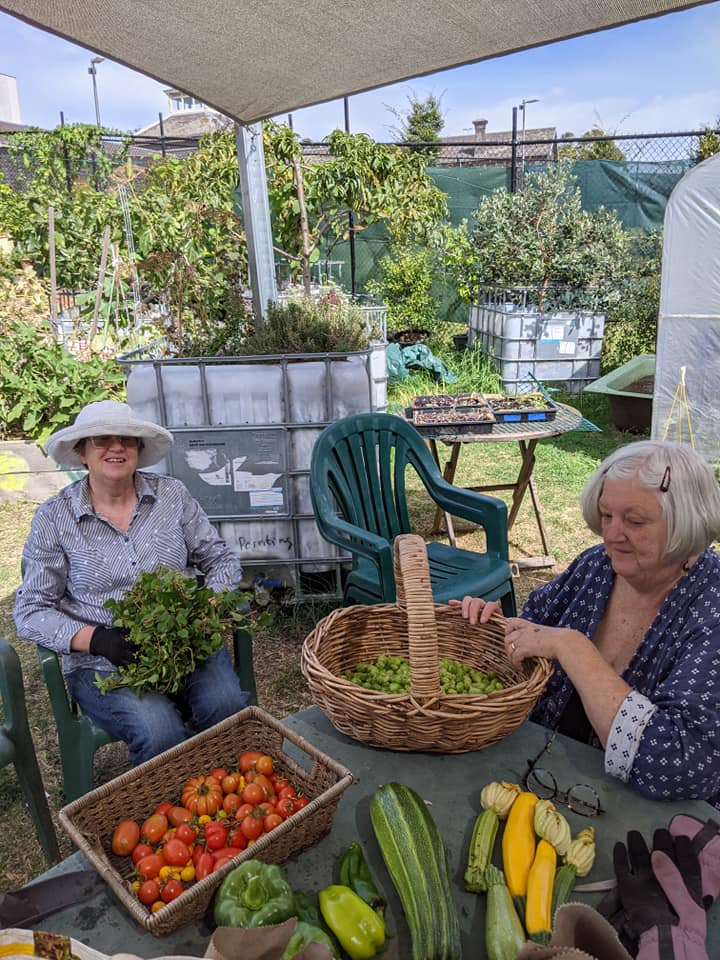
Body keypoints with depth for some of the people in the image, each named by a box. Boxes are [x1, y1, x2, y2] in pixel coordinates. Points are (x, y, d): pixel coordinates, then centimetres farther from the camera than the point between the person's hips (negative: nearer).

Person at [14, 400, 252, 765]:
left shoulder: (172, 494, 6)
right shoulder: (53, 518, 1)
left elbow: (221, 559, 10)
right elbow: (31, 612, 0)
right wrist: (95, 638, -17)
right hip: (102, 663, -2)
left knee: (228, 706, -25)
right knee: (159, 732, -28)